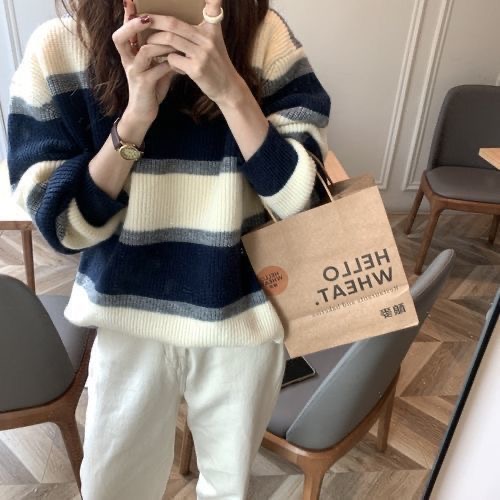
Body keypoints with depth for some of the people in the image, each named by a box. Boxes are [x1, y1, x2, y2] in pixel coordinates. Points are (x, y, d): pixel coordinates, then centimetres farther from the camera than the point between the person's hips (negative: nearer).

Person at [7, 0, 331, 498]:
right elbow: (65, 224, -12)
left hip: (244, 313, 1)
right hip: (130, 319, 1)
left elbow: (304, 198, -17)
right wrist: (135, 117, -25)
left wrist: (230, 89, -29)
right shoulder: (59, 47, -11)